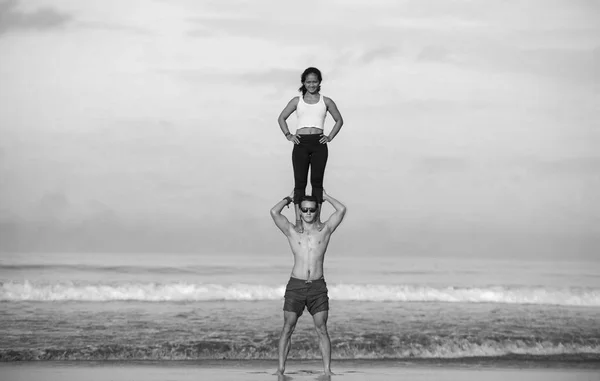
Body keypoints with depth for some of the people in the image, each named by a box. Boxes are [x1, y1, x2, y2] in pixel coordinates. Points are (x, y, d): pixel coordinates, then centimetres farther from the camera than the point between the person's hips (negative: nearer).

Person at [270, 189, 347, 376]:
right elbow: (274, 212, -3)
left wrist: (325, 197, 13)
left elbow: (342, 210, -1)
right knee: (288, 328, -1)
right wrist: (290, 198, 12)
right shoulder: (292, 232, 7)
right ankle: (281, 368, 3)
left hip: (318, 287, 0)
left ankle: (327, 370, -2)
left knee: (322, 330, -3)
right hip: (295, 285, 0)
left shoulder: (325, 231, 8)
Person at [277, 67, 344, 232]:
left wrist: (330, 137, 7)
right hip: (301, 144, 0)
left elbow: (339, 120, 20)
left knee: (317, 181, 1)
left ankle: (317, 218, 6)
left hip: (319, 144, 0)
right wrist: (288, 135, 6)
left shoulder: (326, 101, 11)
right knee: (300, 181, -5)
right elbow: (281, 118, 19)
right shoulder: (297, 101, 11)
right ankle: (298, 220, -6)